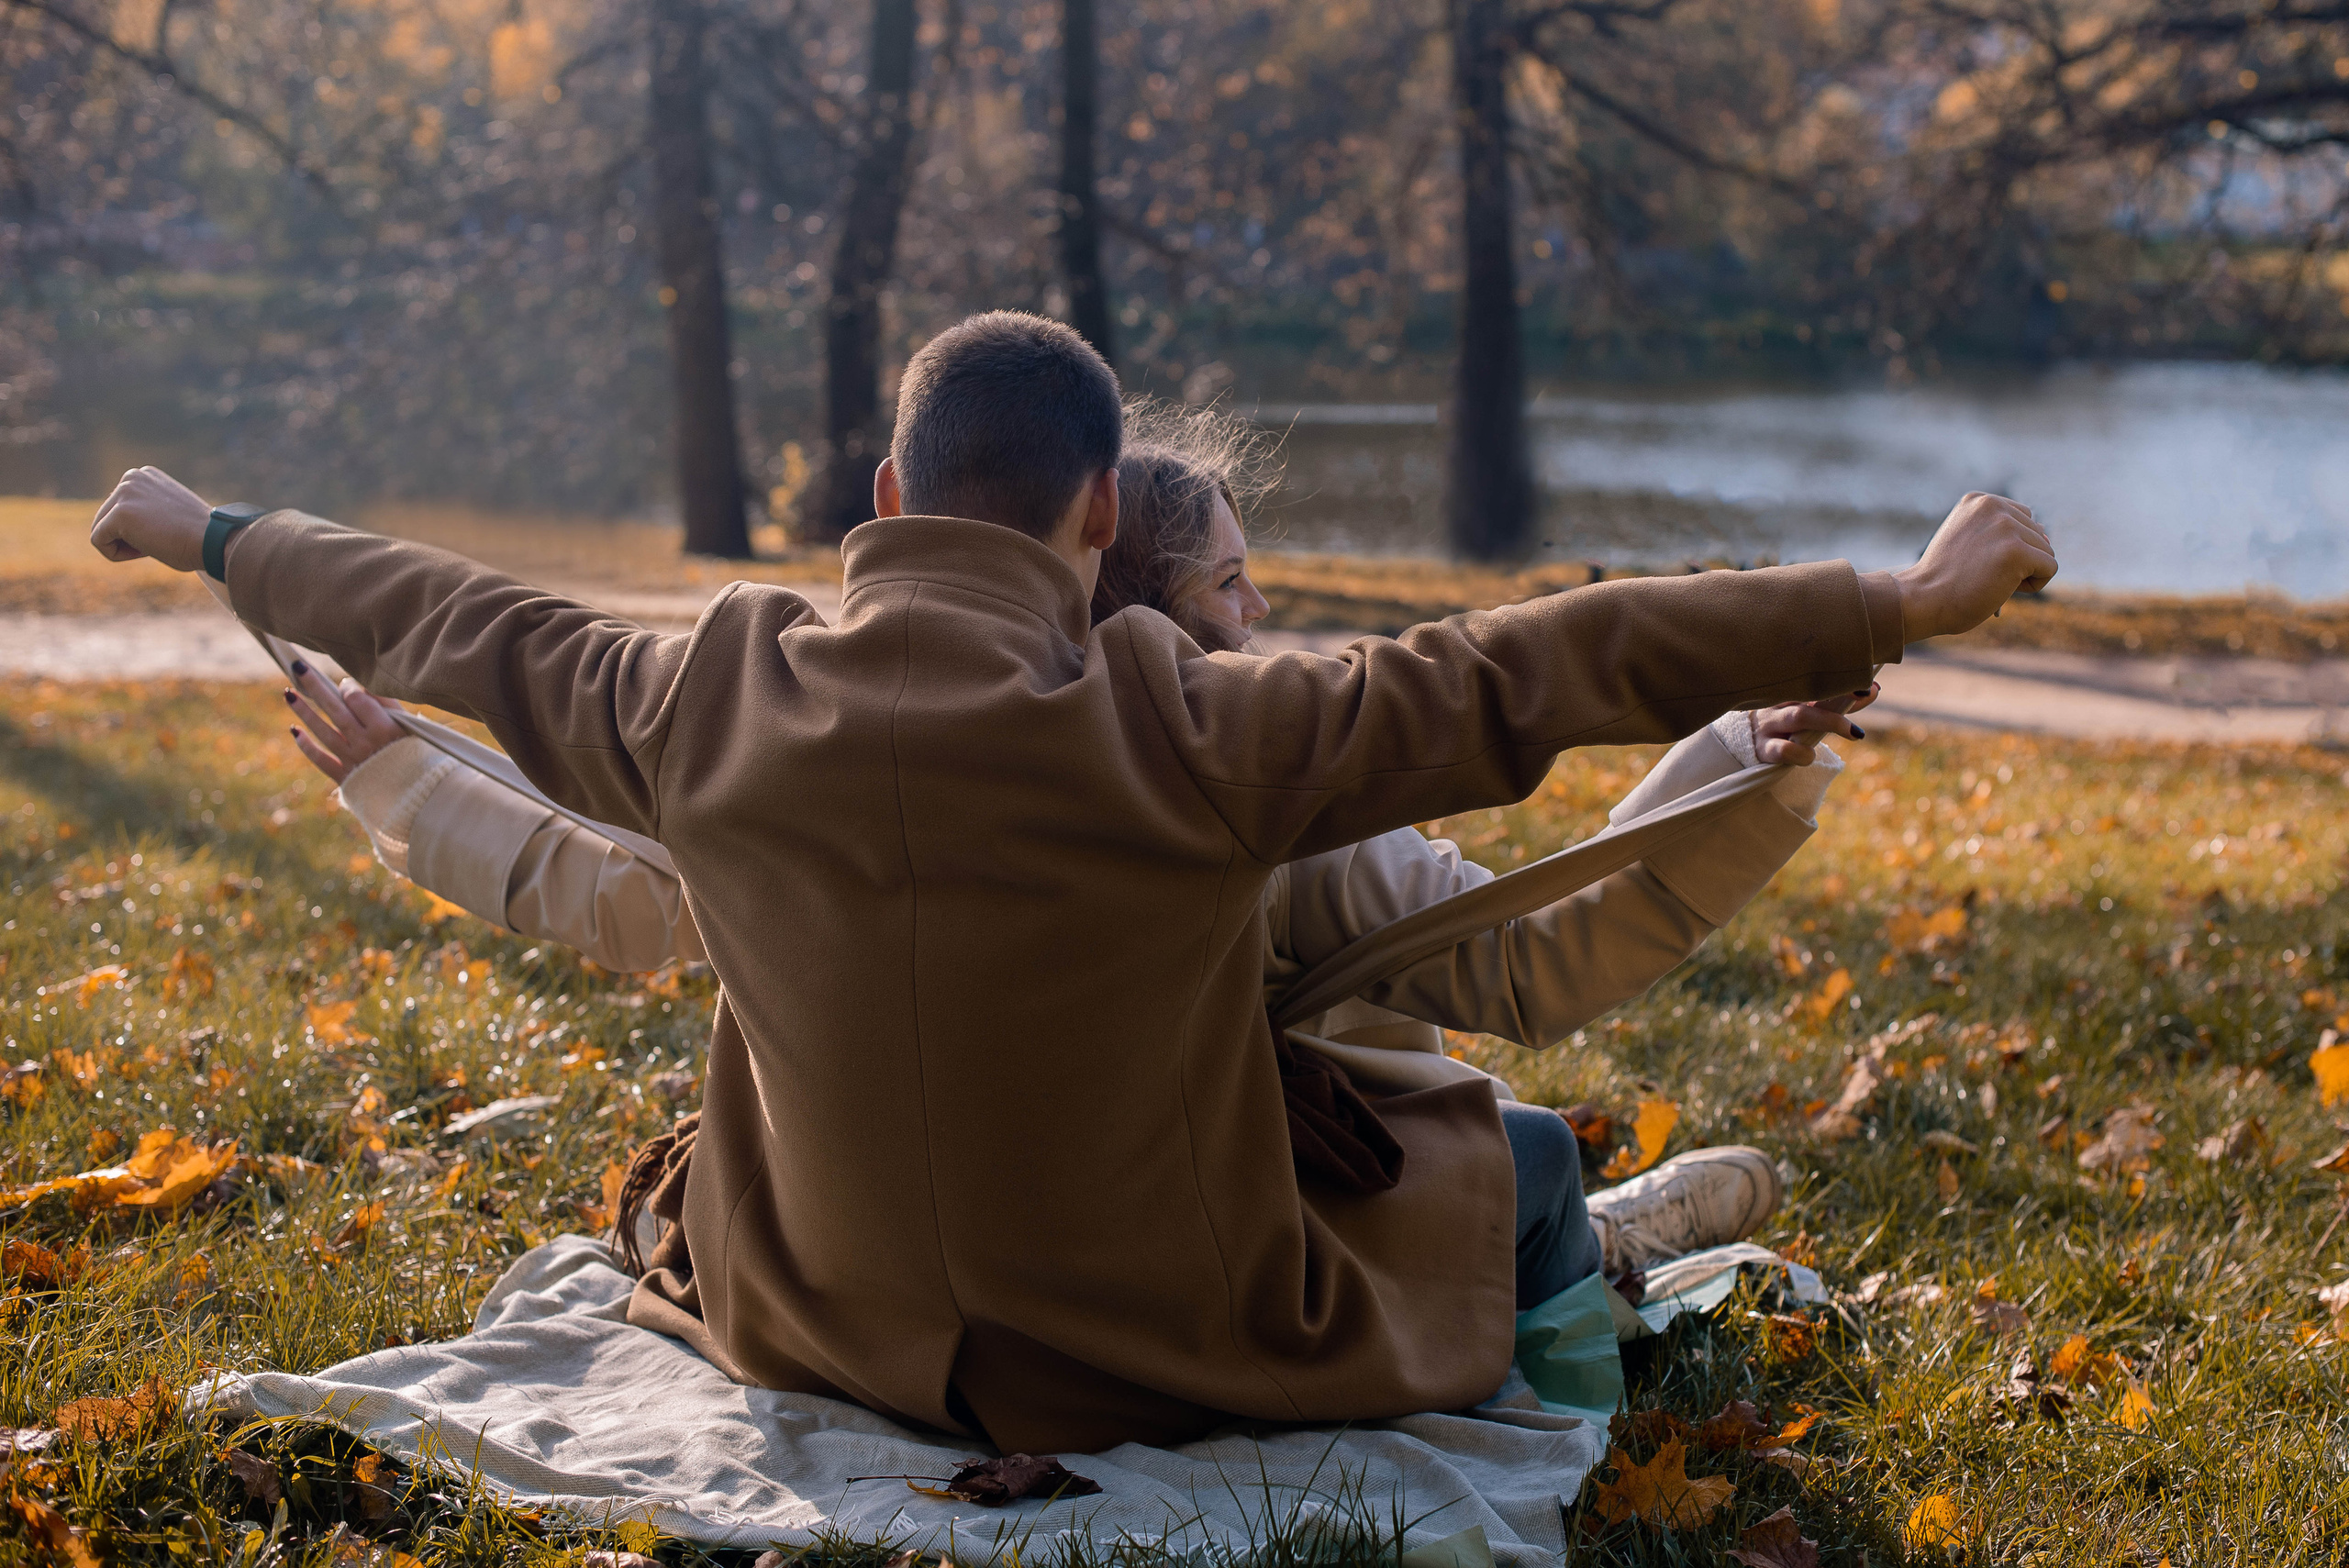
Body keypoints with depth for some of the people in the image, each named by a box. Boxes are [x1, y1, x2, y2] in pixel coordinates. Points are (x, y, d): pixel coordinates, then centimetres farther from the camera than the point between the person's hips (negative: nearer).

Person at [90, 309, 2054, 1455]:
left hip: (842, 1338, 4)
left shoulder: (710, 706, -11)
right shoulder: (1184, 737, -24)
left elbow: (457, 624, 5)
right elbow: (1538, 672, -23)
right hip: (1176, 1362, -4)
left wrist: (213, 535, 23)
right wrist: (1898, 607, -18)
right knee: (1513, 1151, 21)